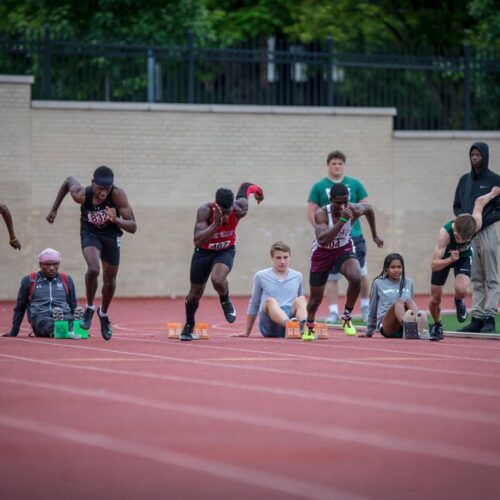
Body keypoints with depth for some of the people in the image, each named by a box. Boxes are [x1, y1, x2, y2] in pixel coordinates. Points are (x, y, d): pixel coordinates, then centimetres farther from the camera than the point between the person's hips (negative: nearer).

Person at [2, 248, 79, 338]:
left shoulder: (67, 280, 22)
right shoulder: (29, 280, 17)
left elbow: (73, 306, 29)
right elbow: (19, 309, 23)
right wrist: (13, 332, 21)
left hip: (65, 317, 2)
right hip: (40, 318, -2)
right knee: (45, 322, -41)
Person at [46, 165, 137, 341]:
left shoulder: (118, 195, -31)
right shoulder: (81, 195, -28)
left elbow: (133, 227, -28)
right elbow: (69, 181, -3)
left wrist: (116, 220, -48)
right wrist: (54, 209, 3)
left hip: (111, 235, 1)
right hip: (90, 233, -1)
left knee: (110, 280, 10)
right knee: (93, 269, -28)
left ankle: (104, 314, 40)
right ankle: (89, 308, -3)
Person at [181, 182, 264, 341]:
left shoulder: (239, 210, -28)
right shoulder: (205, 211, -34)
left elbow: (246, 186, -6)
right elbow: (197, 241, -43)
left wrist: (258, 191, 17)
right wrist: (215, 224, -54)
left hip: (226, 250, 0)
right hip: (204, 251, 0)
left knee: (217, 279, -32)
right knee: (195, 293, 11)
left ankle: (226, 303, 4)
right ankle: (189, 326, 40)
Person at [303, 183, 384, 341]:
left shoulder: (354, 210, -21)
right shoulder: (321, 214, -30)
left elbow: (369, 209, 5)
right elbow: (322, 239, -45)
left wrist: (375, 235, 14)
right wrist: (342, 220, -51)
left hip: (344, 249, 2)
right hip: (322, 252, -1)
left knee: (356, 277, -31)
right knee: (316, 298, 8)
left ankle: (347, 317, -8)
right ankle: (309, 326, 42)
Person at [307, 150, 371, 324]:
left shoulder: (354, 184, 8)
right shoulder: (319, 187, 3)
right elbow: (311, 213, 1)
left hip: (354, 237, 1)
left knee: (361, 274, 3)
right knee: (331, 276, 0)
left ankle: (365, 306, 22)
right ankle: (333, 312, 6)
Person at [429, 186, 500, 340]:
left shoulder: (476, 224, -36)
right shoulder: (445, 232, -41)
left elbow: (479, 202, -12)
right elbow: (434, 265, -39)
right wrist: (450, 260, -57)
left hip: (464, 256, 1)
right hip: (444, 257, -1)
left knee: (461, 290, -27)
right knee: (435, 299, 1)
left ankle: (458, 301, 12)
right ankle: (437, 325, 34)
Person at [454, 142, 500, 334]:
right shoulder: (465, 180, 14)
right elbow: (456, 205, 18)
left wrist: (481, 221, -15)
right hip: (468, 234, 5)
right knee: (476, 280, 7)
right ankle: (476, 318, 7)